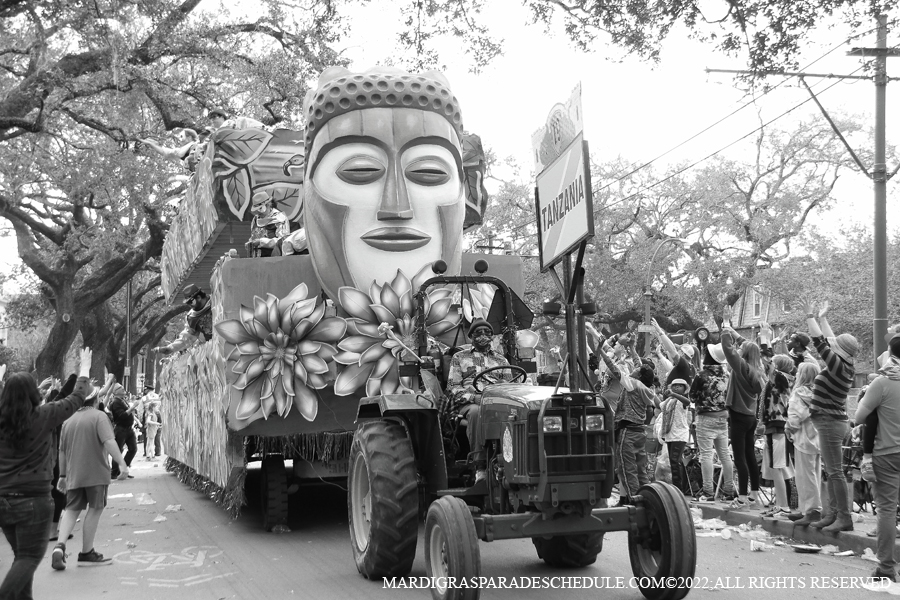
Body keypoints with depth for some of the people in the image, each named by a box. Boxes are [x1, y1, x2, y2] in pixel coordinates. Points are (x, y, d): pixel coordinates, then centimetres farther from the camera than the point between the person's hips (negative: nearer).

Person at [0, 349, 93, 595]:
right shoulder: (43, 417, -11)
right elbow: (77, 398, 2)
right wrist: (85, 369, 18)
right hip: (34, 499, -5)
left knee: (22, 556, 18)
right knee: (30, 557, 0)